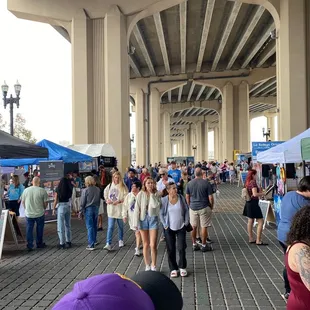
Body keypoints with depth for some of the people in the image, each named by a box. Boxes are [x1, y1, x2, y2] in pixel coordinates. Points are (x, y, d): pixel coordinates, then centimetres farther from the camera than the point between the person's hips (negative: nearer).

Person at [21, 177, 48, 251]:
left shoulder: (26, 190, -2)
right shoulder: (42, 191, -11)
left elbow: (23, 201, 7)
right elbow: (45, 202, -7)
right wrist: (43, 209, 13)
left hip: (29, 214, 2)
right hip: (40, 213, -2)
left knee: (29, 229, 10)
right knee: (39, 229, 15)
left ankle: (29, 245, 10)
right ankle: (39, 244, 25)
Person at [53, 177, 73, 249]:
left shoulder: (58, 190, -10)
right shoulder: (69, 190, -2)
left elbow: (55, 201, -8)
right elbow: (70, 197, -3)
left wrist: (53, 209, 4)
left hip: (61, 207, -4)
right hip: (68, 206, 4)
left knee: (61, 226, 3)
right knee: (68, 225, 17)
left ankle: (62, 243, 6)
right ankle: (68, 241, 24)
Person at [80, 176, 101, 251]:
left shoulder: (85, 190, -13)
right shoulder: (98, 189, 1)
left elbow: (82, 202, -9)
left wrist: (80, 211, -1)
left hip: (88, 209, -5)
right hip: (96, 208, 5)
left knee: (90, 227, -3)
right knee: (94, 226, 19)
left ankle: (91, 245, -3)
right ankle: (94, 241, 33)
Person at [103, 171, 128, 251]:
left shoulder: (123, 187, -7)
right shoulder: (109, 186, 5)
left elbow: (126, 197, -11)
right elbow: (105, 193, 17)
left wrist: (119, 201, -23)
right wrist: (107, 199, -2)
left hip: (120, 209, -2)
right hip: (111, 209, 2)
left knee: (121, 226, 16)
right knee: (110, 227, -4)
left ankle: (121, 240, 35)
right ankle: (108, 244, -6)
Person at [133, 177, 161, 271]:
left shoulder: (156, 194, -3)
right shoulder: (141, 194, -5)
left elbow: (156, 205, -20)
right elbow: (137, 209, -4)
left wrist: (152, 194, -14)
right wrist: (136, 222, -6)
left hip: (153, 219, 0)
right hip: (143, 219, 0)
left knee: (153, 245, -1)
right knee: (146, 245, 11)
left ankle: (153, 266, 16)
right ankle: (147, 266, 24)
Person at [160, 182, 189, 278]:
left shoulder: (181, 198, -5)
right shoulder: (164, 200, -9)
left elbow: (186, 211, 4)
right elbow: (161, 214, -1)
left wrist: (186, 222, 1)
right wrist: (165, 225, -4)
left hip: (181, 227, 1)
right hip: (169, 228, 0)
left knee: (181, 248, 1)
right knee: (171, 249, 6)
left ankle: (182, 267, 20)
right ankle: (173, 269, 19)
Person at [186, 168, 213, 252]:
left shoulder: (190, 183, -1)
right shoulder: (206, 183, -10)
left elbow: (187, 197, 6)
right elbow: (210, 198, -9)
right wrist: (211, 207, 5)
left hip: (193, 207, 3)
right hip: (204, 207, -3)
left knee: (193, 227, 13)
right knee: (204, 227, 5)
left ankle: (194, 244, 21)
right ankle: (204, 245, 13)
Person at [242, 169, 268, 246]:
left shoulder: (247, 182, 9)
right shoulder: (253, 182, -17)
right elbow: (255, 194, -26)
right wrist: (263, 193, -12)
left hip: (248, 203, 9)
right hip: (253, 203, -9)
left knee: (250, 221, 15)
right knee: (260, 222, -3)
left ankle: (251, 239, 23)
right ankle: (258, 241, -4)